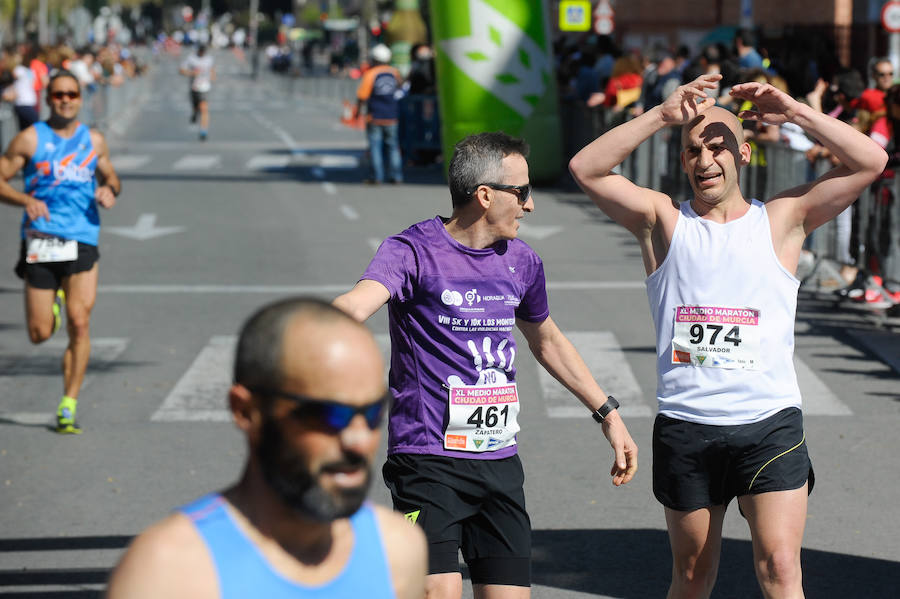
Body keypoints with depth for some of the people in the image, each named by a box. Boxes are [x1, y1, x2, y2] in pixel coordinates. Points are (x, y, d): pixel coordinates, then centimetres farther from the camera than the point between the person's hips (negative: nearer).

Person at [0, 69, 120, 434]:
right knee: (39, 334, -1)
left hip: (82, 242, 2)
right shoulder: (30, 139, 0)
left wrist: (109, 190, 0)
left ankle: (68, 408, -3)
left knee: (80, 324, -11)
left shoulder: (93, 141, 10)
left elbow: (110, 177, 24)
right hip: (40, 240, -1)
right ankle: (53, 301, 37)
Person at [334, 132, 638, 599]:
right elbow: (356, 304, -30)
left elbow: (547, 341, 28)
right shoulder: (414, 251, -9)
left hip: (501, 461, 6)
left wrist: (607, 413, 29)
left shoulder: (521, 261, 10)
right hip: (429, 459, -6)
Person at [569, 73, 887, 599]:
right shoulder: (664, 220, 7)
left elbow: (871, 162, 0)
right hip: (685, 427, 1)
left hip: (770, 423, -1)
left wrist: (796, 113, -7)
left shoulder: (782, 220, 7)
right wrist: (663, 116, -12)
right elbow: (586, 168, -5)